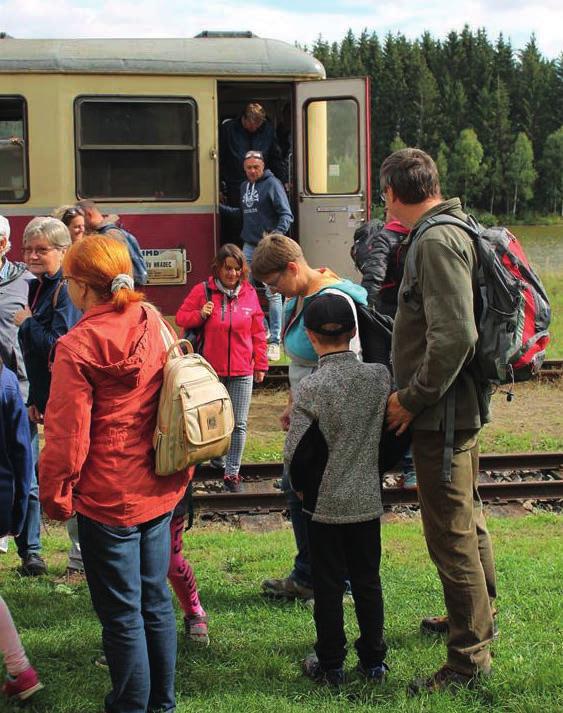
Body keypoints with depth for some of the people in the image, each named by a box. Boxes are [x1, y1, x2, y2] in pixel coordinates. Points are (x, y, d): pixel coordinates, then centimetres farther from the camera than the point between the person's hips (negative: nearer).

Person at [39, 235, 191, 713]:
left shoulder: (77, 346, -18)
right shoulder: (154, 323, 0)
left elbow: (68, 434, -16)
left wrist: (55, 494, -3)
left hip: (108, 498, -7)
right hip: (159, 489, 7)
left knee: (121, 613, 7)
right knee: (155, 600, 18)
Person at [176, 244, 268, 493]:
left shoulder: (249, 293, 2)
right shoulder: (202, 291, -4)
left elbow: (258, 333, 7)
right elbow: (181, 318, 4)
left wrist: (260, 364, 8)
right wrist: (200, 315, -16)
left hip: (242, 372, 1)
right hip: (211, 370, -1)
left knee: (239, 424, 0)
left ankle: (232, 472, 9)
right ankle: (216, 456, 37)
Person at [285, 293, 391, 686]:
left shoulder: (310, 389, -17)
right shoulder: (381, 377, -7)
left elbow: (299, 453, -14)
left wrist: (302, 488, 5)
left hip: (325, 503, -3)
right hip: (369, 500, 3)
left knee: (328, 586, 9)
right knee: (368, 581, 15)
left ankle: (331, 665, 19)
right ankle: (374, 661, 24)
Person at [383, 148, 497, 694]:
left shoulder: (436, 242, -19)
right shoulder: (454, 233, 12)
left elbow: (454, 335, -28)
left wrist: (412, 398, -19)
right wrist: (414, 393, 16)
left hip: (440, 415, -11)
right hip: (462, 405, 11)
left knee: (451, 536, -2)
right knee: (468, 522, 24)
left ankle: (469, 659, 8)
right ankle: (478, 618, 42)